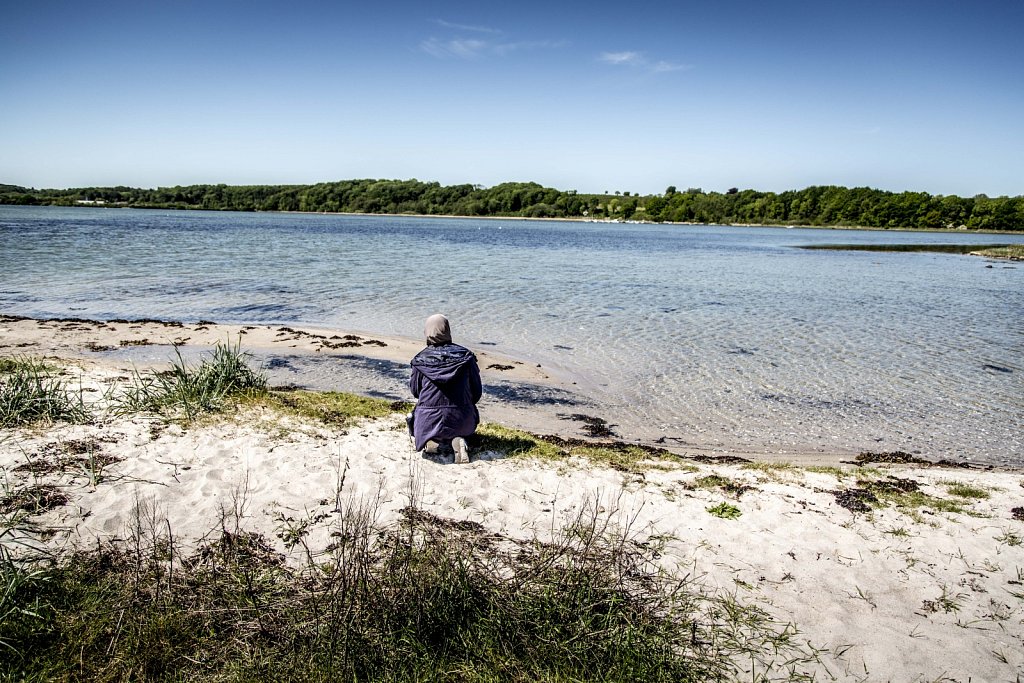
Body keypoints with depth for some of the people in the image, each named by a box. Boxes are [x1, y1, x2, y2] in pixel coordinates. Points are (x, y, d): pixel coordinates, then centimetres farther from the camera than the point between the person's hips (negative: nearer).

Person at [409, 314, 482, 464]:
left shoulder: (421, 359, -6)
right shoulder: (466, 356, -3)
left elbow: (414, 390, 6)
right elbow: (477, 390, 3)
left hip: (429, 419, 0)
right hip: (461, 417, 0)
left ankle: (434, 443, -4)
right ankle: (457, 441, -3)